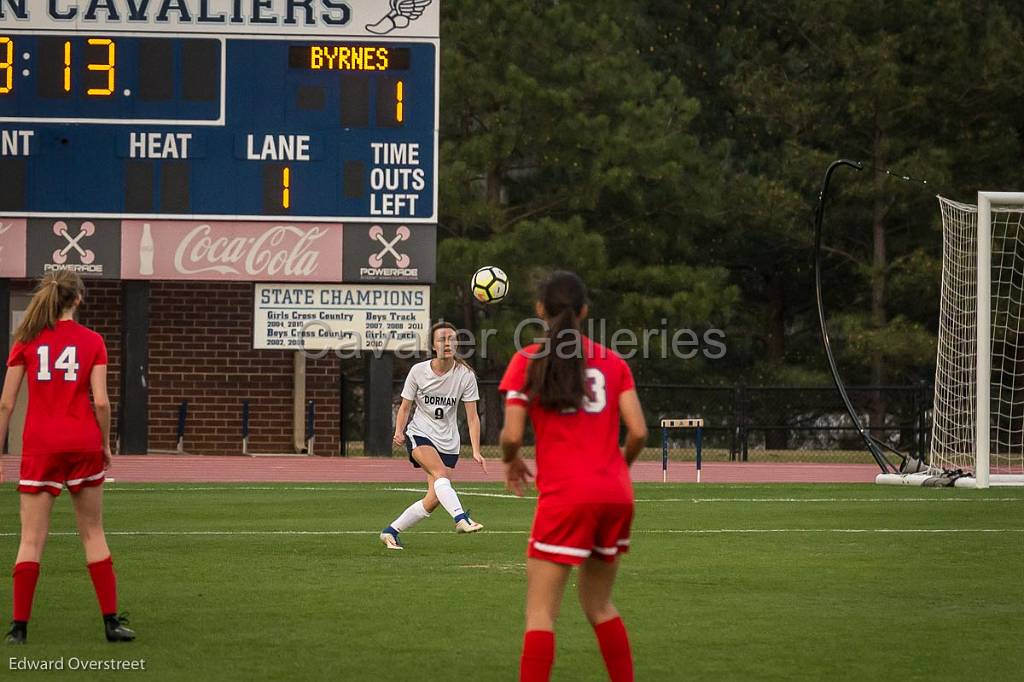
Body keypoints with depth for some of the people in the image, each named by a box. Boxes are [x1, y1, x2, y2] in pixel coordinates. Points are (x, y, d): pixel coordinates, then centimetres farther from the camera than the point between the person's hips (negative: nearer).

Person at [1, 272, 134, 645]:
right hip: (83, 443, 0)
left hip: (40, 446, 0)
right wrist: (105, 444, 7)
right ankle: (112, 621, 10)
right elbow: (101, 401, -6)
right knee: (93, 533, 10)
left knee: (32, 538, 2)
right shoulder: (92, 341, 1)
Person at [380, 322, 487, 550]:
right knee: (441, 473, -31)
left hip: (449, 443, 2)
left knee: (433, 500, -4)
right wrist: (399, 431, -16)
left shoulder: (465, 375, -6)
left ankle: (390, 532, 13)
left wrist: (476, 451, -15)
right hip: (419, 435, -2)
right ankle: (461, 519, -49)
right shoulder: (418, 371, -6)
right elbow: (405, 407, 3)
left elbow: (472, 416, -6)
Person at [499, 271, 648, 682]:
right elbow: (638, 432, 1)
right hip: (617, 495, 4)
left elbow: (512, 436, -8)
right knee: (599, 604, 20)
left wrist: (511, 462, 14)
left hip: (565, 496, -4)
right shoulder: (613, 363, 8)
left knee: (540, 612, -3)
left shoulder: (528, 361, -1)